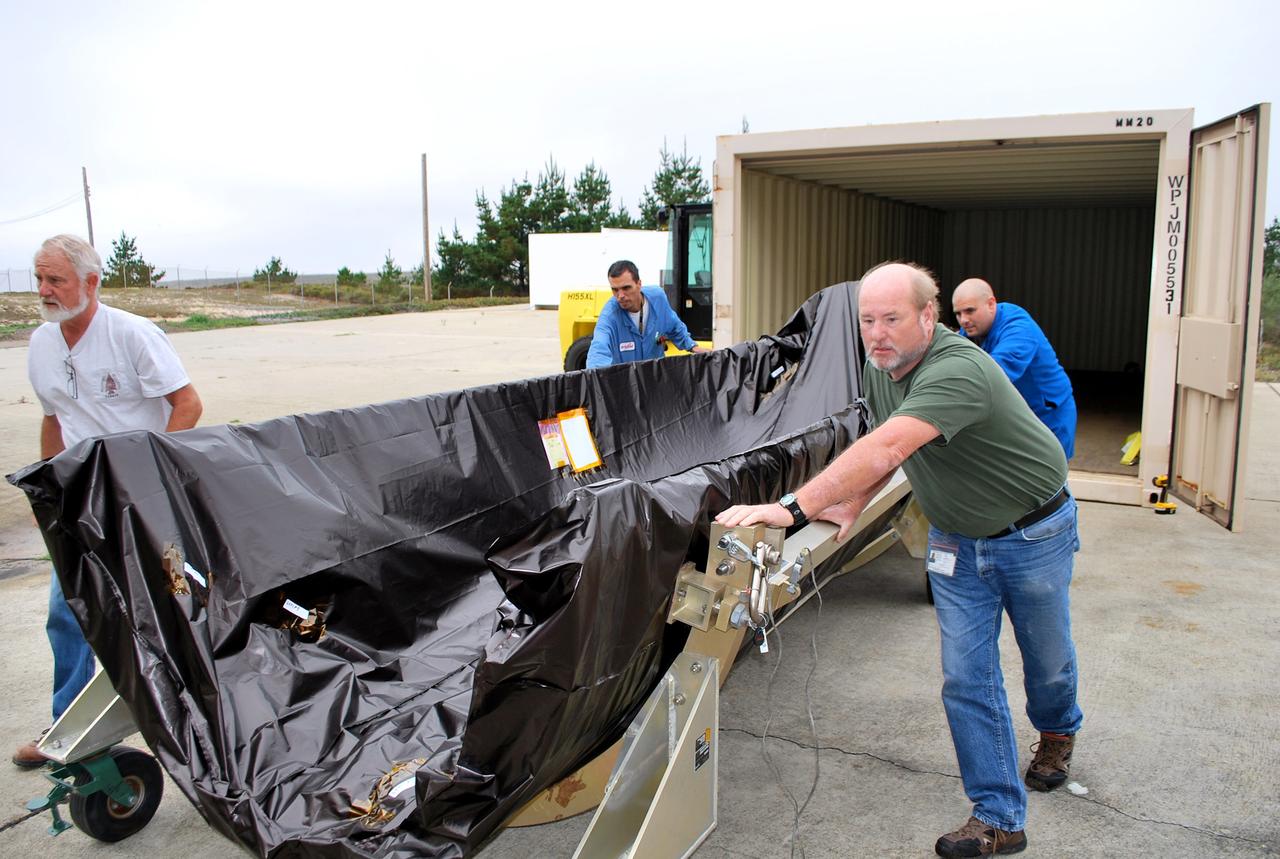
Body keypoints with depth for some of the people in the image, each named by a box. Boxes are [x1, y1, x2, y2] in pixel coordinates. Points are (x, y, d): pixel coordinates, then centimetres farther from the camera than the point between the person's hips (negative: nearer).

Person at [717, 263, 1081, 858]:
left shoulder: (957, 370, -36)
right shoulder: (879, 371, -8)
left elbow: (885, 450, -48)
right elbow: (884, 453, 7)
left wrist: (794, 509, -54)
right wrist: (850, 507, -9)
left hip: (1033, 532, -5)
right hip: (957, 538, 6)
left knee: (1046, 658, 18)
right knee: (966, 678, 1)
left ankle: (1057, 731, 51)